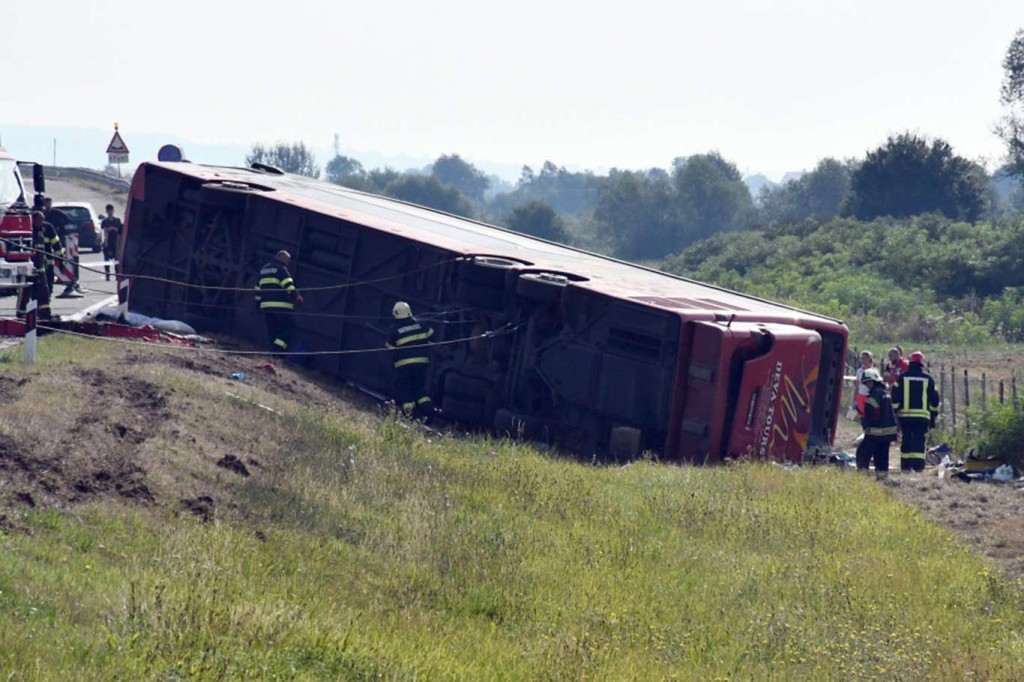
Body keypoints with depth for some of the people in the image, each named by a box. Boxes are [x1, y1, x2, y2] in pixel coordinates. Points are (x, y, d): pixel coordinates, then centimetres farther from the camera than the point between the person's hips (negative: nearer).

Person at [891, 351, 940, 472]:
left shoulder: (902, 377, 4)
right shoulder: (928, 378, 6)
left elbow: (895, 398, 2)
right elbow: (934, 400, 10)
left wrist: (893, 412, 8)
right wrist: (934, 417, 16)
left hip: (905, 414, 0)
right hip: (923, 416, 0)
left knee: (906, 441, 7)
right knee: (919, 441, -3)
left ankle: (906, 465, 7)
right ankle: (918, 465, -12)